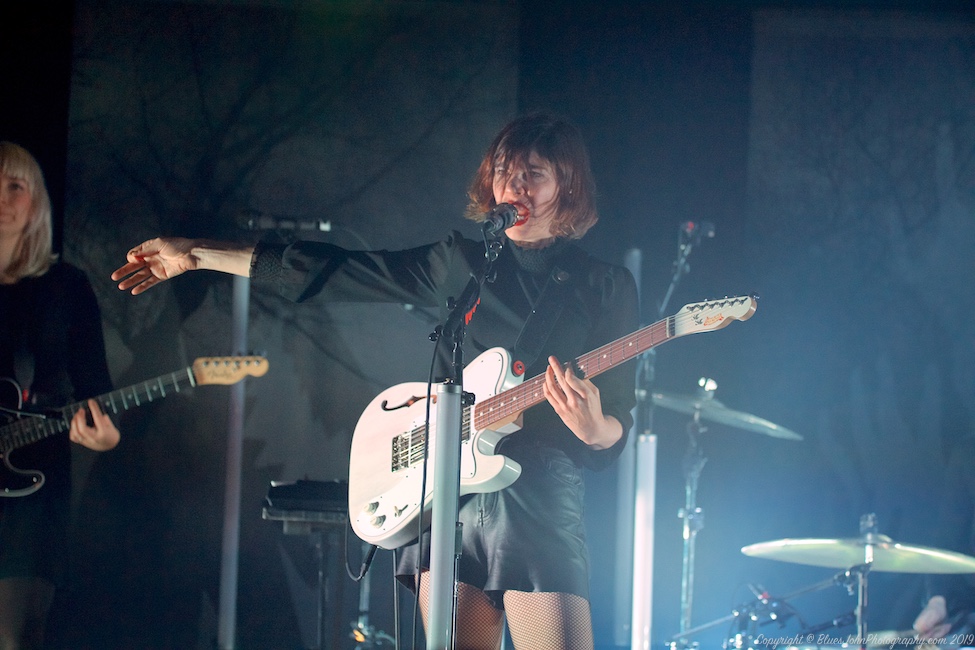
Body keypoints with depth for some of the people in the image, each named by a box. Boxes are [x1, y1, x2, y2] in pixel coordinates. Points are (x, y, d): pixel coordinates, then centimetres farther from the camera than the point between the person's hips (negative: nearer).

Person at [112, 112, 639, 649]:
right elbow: (328, 270, 18)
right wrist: (195, 256, 17)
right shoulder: (460, 261, 16)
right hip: (446, 492, 3)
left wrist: (594, 427, -23)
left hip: (539, 498, -3)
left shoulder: (606, 287, 6)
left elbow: (616, 431, 2)